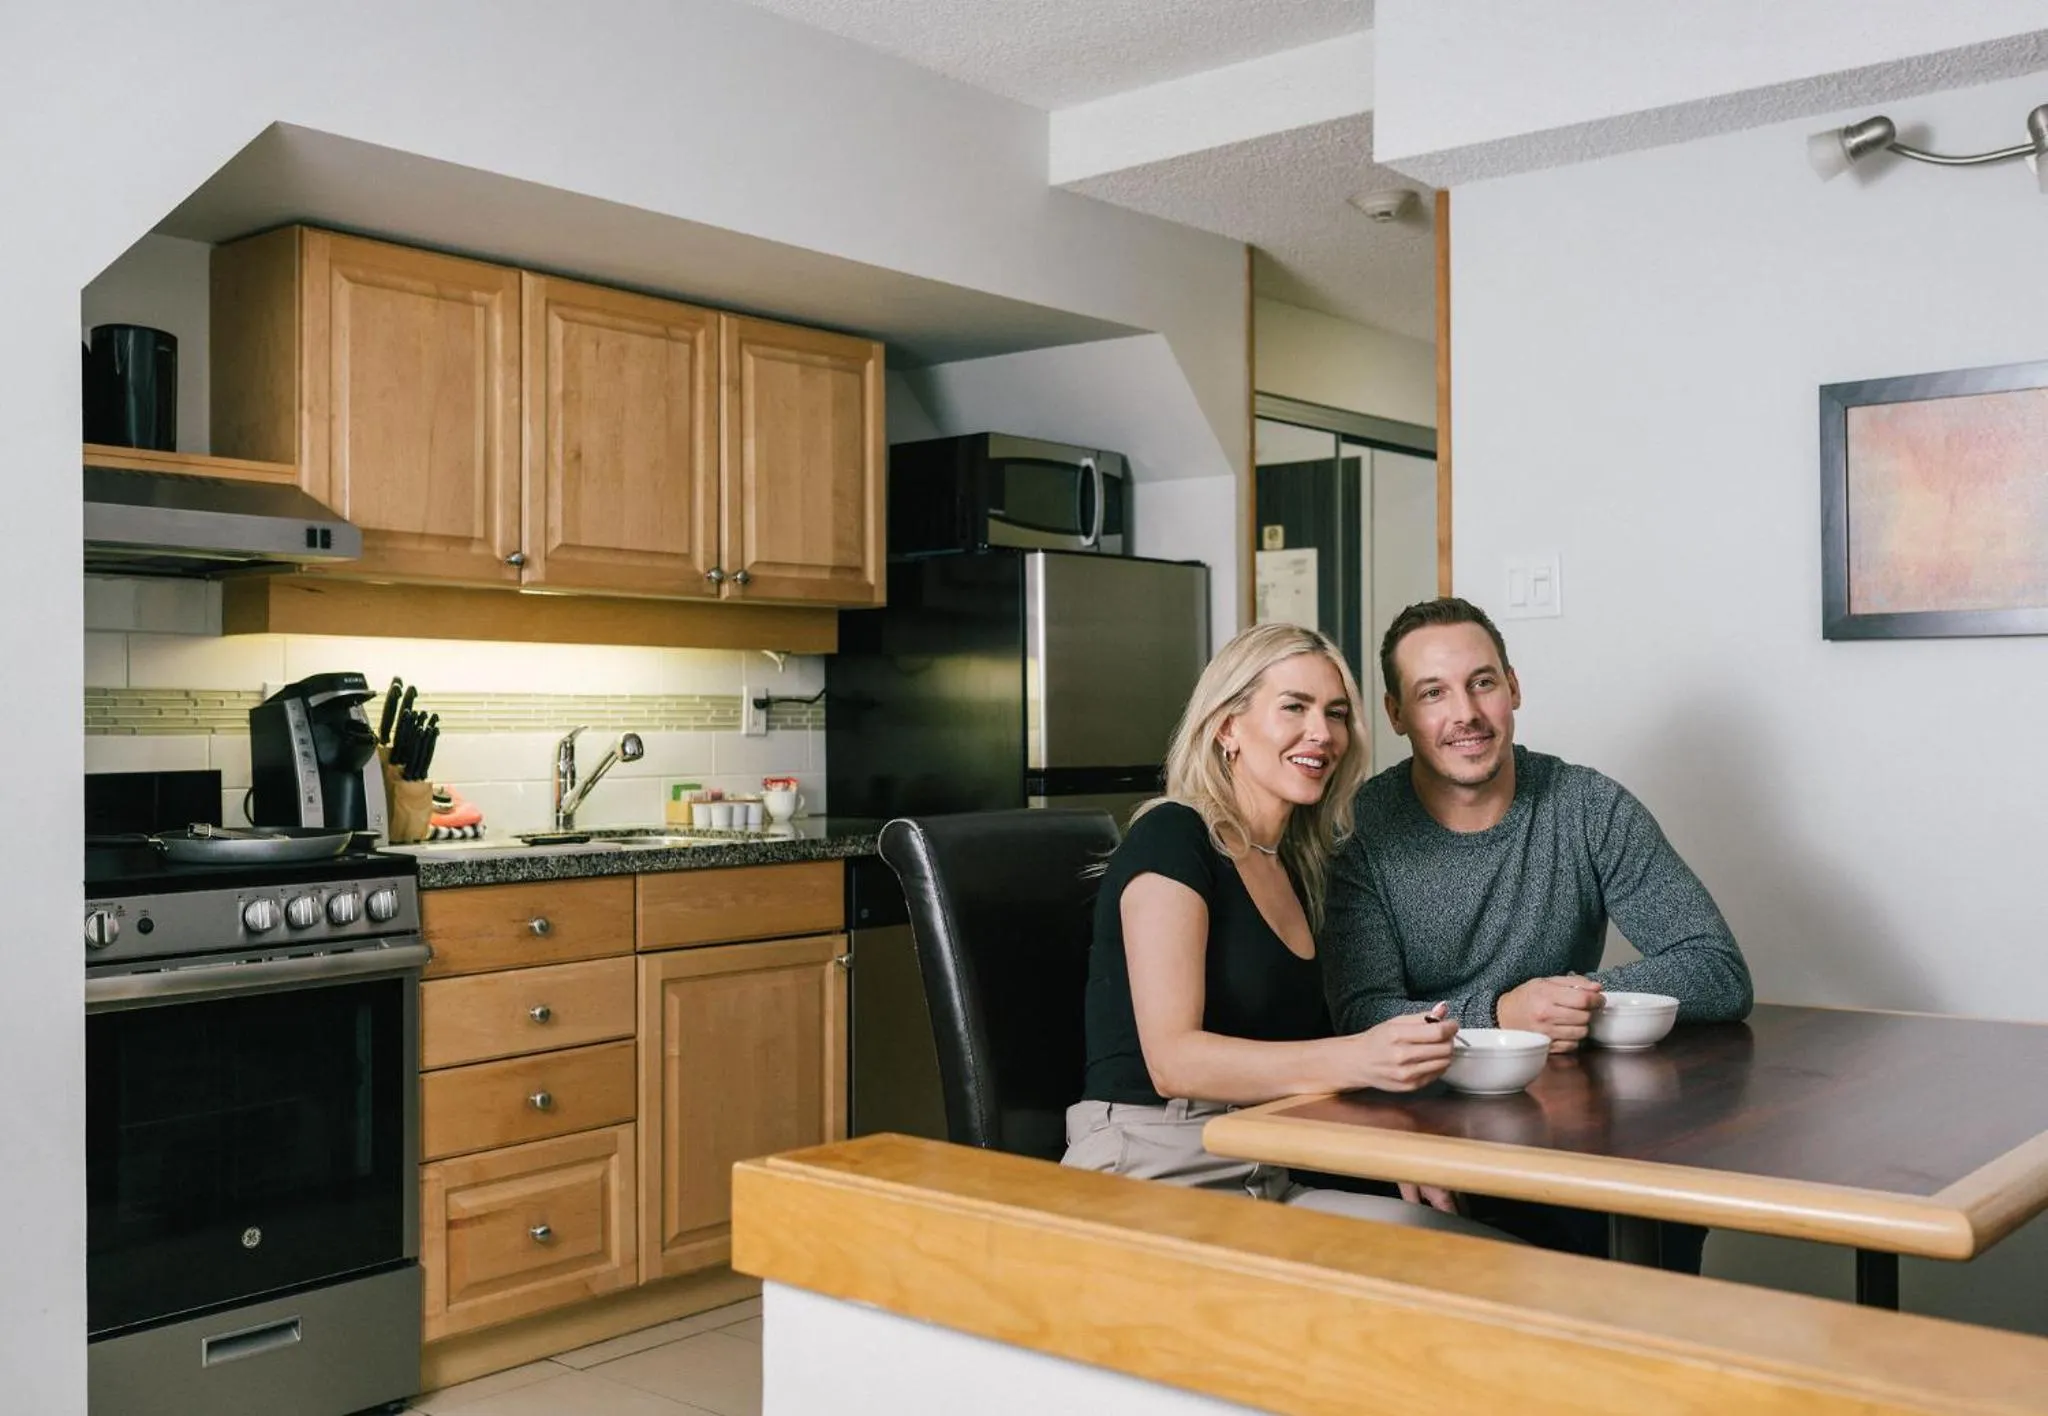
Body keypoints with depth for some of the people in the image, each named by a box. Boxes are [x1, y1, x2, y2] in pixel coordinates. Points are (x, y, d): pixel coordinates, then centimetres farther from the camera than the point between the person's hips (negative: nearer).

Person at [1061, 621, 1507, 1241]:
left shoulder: (1296, 867, 17)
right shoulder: (1171, 838, -8)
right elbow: (1172, 1059, -18)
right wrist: (1357, 1058, -29)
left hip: (1263, 1183, 8)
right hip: (1147, 1179, -8)